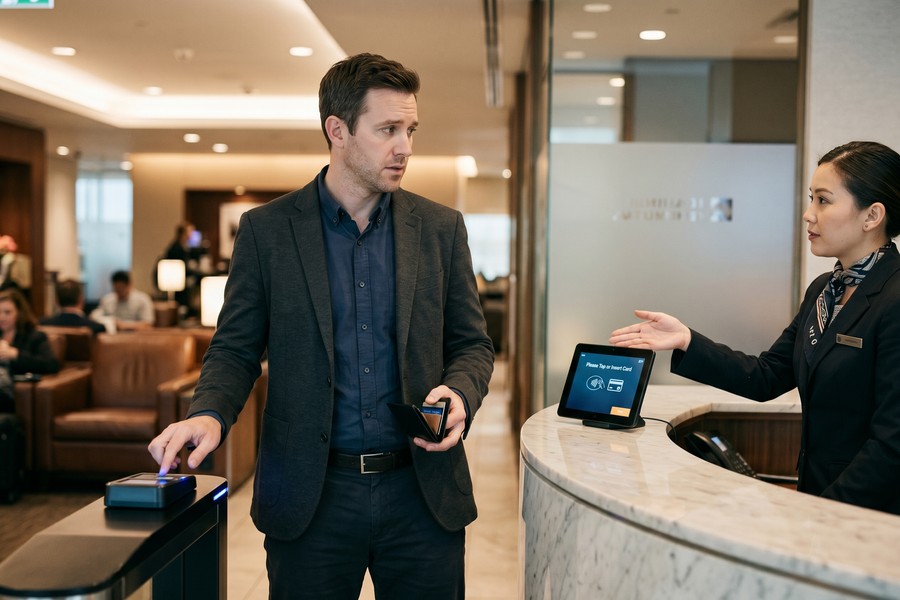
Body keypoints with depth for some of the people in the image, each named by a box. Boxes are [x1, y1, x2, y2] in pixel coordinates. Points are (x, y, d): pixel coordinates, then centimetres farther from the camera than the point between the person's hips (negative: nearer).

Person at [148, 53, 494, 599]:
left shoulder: (441, 228, 4)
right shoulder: (266, 230, 0)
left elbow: (471, 344, 9)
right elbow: (236, 349, 2)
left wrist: (460, 395, -12)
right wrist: (209, 414, -17)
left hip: (423, 491, 2)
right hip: (309, 494, -1)